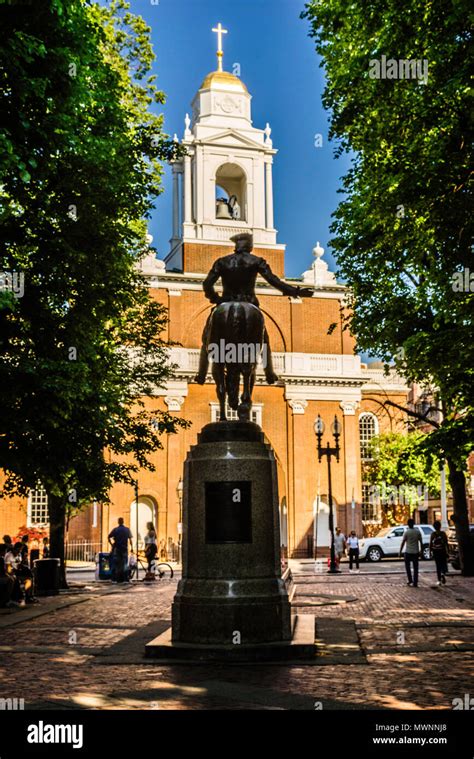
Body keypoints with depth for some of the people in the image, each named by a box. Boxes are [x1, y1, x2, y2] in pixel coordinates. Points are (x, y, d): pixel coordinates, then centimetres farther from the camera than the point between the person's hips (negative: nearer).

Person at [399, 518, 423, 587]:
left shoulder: (406, 532, -9)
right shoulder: (418, 532, 1)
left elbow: (403, 543, -8)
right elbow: (421, 542, 3)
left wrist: (400, 552, -2)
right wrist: (421, 551, 14)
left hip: (408, 552, -3)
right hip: (416, 552, 3)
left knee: (407, 566, 14)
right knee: (415, 568, 6)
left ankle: (410, 580, 8)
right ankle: (415, 583, 5)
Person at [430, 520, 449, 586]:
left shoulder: (433, 534, -3)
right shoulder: (443, 533, -5)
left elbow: (430, 544, -2)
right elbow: (446, 543, -8)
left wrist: (430, 551, 9)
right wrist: (447, 551, -5)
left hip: (435, 551, 1)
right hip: (442, 551, -1)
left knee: (438, 566, 10)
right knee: (444, 564, 9)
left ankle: (439, 580, 9)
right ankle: (443, 574, -22)